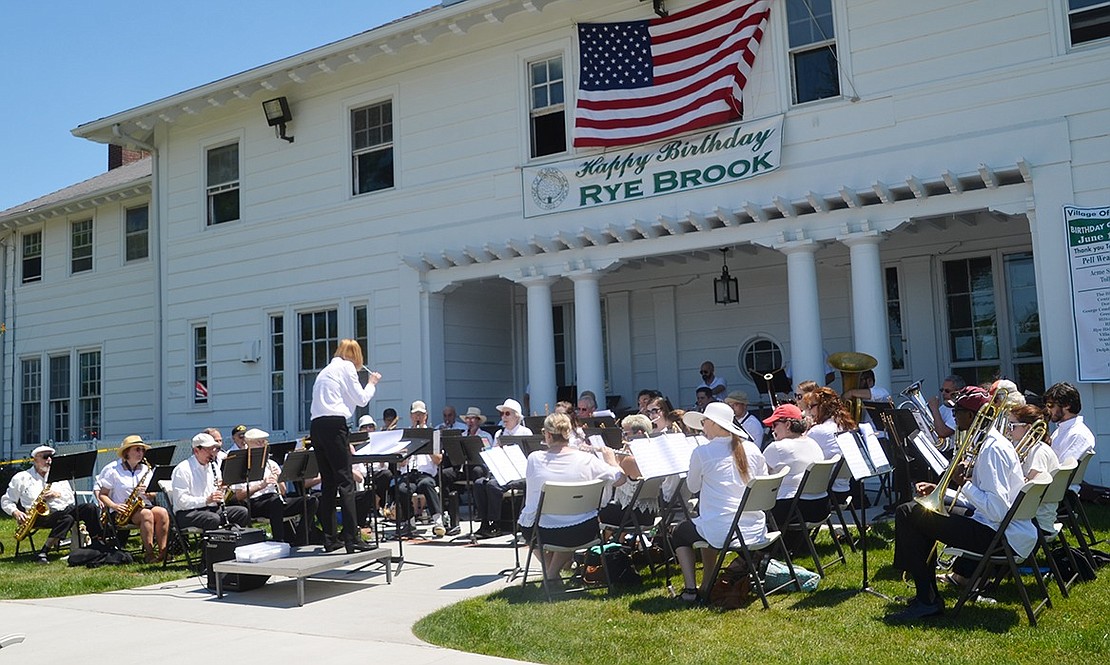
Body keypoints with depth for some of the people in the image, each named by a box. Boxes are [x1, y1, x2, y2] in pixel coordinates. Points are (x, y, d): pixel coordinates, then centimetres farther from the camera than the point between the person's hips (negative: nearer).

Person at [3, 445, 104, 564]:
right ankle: (42, 553, -32)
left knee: (90, 508, -20)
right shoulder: (21, 477, 9)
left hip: (62, 510, 5)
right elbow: (6, 501, 10)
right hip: (40, 514, -5)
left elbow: (71, 498, 13)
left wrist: (58, 494, -8)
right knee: (67, 518, -35)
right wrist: (16, 512, -9)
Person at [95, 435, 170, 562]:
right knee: (146, 514, -34)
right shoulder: (113, 469, 1)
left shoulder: (146, 469, 14)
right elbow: (102, 494, 1)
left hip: (145, 505, 4)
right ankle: (149, 553, -34)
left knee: (163, 513, -27)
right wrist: (114, 506, -17)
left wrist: (148, 493, -10)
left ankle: (162, 552, -31)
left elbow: (153, 496, 14)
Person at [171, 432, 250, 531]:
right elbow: (181, 501, -17)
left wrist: (220, 489, -5)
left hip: (212, 509, 7)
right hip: (187, 513, -7)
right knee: (214, 519, -36)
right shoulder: (182, 469, -8)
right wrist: (206, 500, -27)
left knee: (243, 512, -14)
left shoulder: (213, 466, 15)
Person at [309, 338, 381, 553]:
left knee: (328, 483, 10)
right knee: (345, 481, -9)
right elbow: (361, 399, 2)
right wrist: (372, 383, 17)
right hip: (334, 425, -8)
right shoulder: (346, 367, 3)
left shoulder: (326, 370, 26)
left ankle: (330, 539, 11)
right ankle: (352, 538, -13)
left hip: (316, 426, 8)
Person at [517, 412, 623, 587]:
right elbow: (616, 476, 2)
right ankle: (554, 573, 27)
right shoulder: (587, 459, -12)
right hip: (584, 532, 1)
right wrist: (611, 459, 23)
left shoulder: (535, 459, -12)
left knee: (525, 521, 34)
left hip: (545, 533, -1)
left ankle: (550, 570, 28)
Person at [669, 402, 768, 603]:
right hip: (755, 531, 5)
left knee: (679, 533, 25)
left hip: (722, 533, -5)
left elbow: (693, 487, 7)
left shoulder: (702, 452, -9)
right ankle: (707, 586, 30)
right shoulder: (752, 449, 3)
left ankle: (690, 589, 13)